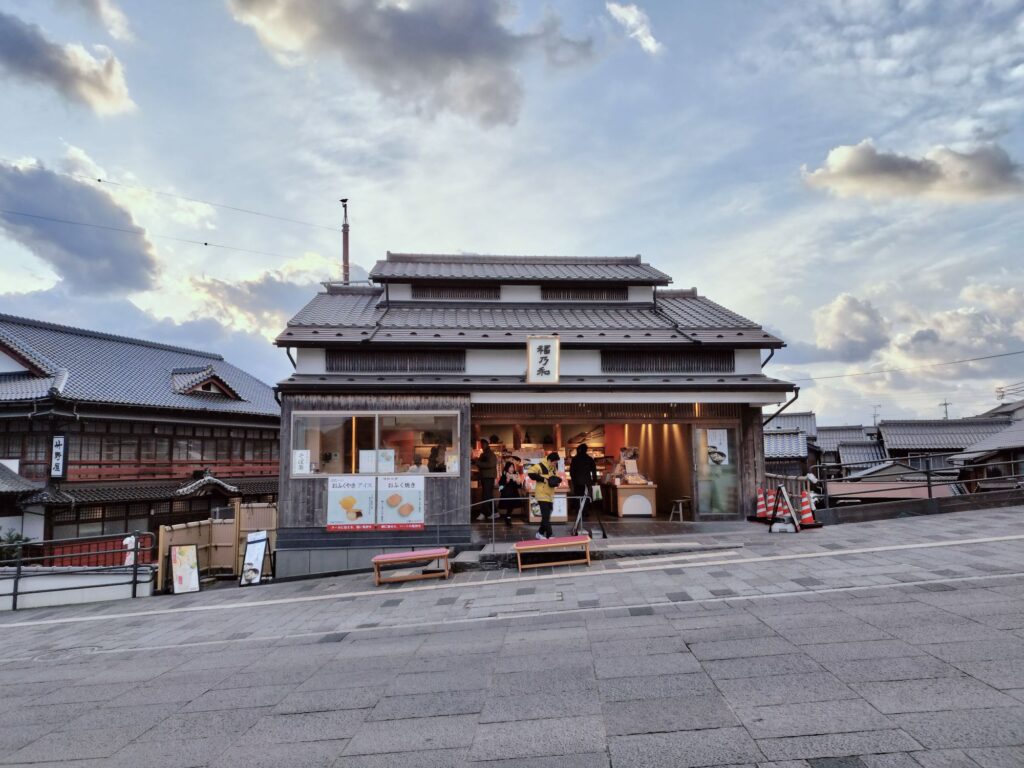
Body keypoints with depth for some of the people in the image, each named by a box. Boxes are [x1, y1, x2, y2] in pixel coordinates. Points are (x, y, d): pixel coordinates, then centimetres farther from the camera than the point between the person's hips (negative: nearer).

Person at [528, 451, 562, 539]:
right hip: (542, 495, -8)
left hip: (550, 495, 8)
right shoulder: (540, 466, -16)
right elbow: (530, 473, -23)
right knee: (546, 516, -10)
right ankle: (549, 536, -7)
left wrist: (557, 481, 1)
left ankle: (540, 533, 26)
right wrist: (542, 479, -22)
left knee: (546, 516, 13)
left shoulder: (553, 467, 9)